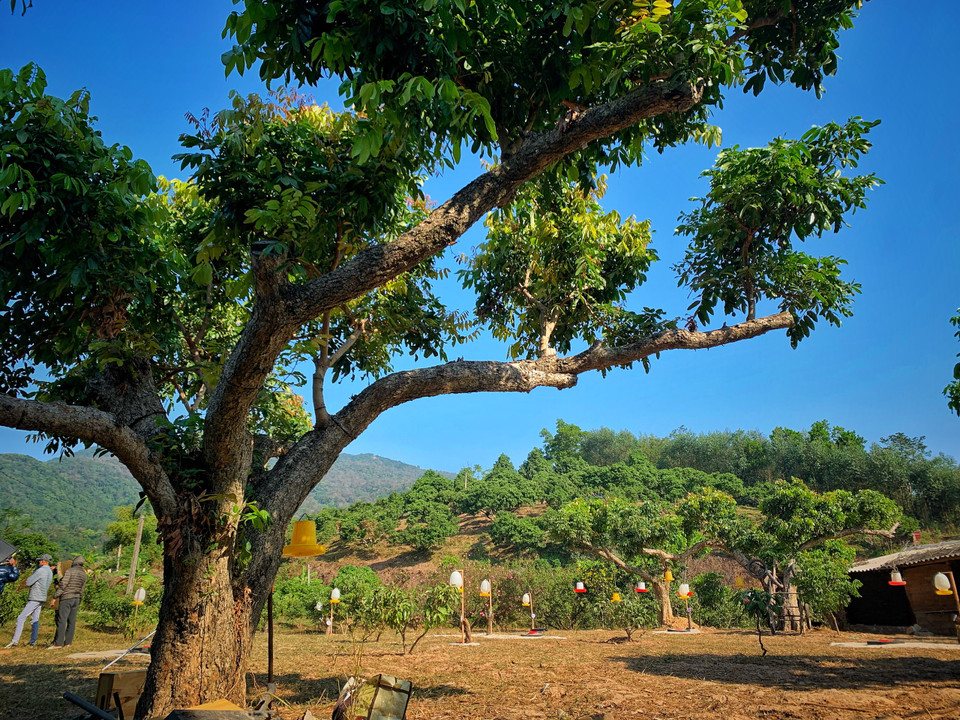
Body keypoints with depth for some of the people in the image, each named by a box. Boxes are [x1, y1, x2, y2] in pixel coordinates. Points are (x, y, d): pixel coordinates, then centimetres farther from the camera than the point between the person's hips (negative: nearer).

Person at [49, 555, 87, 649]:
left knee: (61, 621, -6)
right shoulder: (84, 574, 11)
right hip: (76, 599, 7)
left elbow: (62, 585, -14)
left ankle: (58, 643, -7)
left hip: (66, 598, -7)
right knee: (72, 621, 8)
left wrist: (55, 597, -9)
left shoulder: (70, 571, -10)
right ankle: (67, 642, 9)